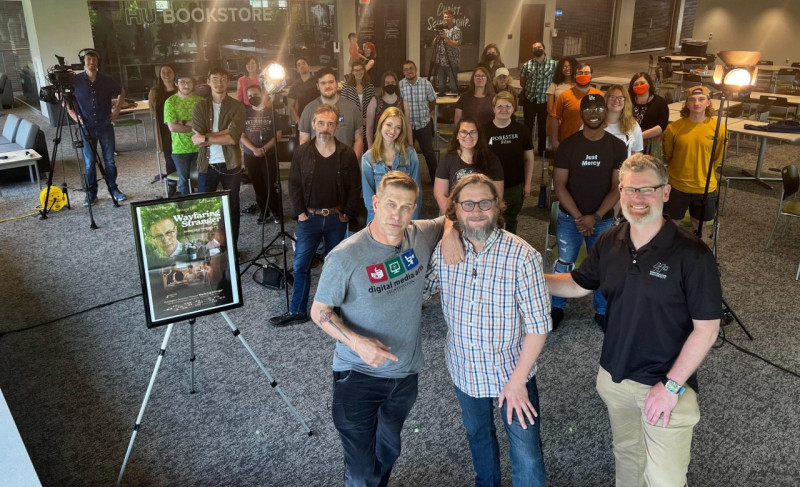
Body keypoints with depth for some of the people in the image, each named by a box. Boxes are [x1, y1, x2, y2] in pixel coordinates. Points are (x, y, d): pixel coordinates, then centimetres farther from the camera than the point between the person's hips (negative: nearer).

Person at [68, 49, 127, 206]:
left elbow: (121, 93, 18)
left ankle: (113, 189, 21)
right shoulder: (75, 80, -4)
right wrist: (74, 116, -2)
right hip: (87, 128, -1)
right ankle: (91, 193, 12)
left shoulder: (106, 80, 0)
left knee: (109, 161, 7)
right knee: (89, 162, 3)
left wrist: (117, 110, 9)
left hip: (106, 127, 1)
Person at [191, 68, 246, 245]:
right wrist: (225, 132, -17)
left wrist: (206, 138, -14)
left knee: (232, 207, 11)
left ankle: (233, 246, 24)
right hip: (207, 165, 1)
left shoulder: (237, 106, -2)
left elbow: (234, 138, -15)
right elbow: (197, 138, -10)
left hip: (231, 165, -1)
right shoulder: (200, 107, 3)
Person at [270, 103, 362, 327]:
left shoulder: (347, 154, -5)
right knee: (300, 265, 1)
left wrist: (347, 214, -4)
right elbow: (294, 185, 1)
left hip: (336, 218, 0)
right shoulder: (302, 153, -4)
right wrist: (300, 212, -6)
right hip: (309, 217, 0)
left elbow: (355, 187, 0)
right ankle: (297, 311, 12)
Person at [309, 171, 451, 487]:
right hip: (358, 375, -4)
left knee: (389, 452, 27)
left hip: (405, 373, 5)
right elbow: (319, 312, -11)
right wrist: (356, 342, -28)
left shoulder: (421, 236, -9)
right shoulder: (346, 257, -21)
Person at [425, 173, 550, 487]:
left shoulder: (521, 255, -23)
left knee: (527, 456, 6)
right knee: (477, 437, 28)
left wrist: (518, 380, -17)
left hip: (511, 371, -4)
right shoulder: (444, 250, -10)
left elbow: (538, 325, -19)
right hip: (464, 371, 4)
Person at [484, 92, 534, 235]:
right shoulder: (484, 130, -8)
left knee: (511, 223, 17)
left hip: (515, 186, 1)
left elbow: (528, 159, 3)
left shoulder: (522, 130, -4)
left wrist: (527, 184, 0)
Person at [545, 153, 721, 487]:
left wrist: (672, 385, -17)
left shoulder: (692, 256, -19)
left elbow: (706, 329, -16)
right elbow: (578, 284, 11)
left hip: (667, 384, -5)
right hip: (614, 377, 5)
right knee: (626, 456, 25)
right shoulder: (609, 243, -3)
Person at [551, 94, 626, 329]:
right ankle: (557, 307, 26)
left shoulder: (617, 147, -3)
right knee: (564, 265, 8)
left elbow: (618, 187, -4)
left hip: (604, 219, 1)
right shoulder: (568, 145, -6)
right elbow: (559, 184, -7)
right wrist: (578, 217, -13)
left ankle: (602, 312, 25)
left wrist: (595, 217, -14)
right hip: (569, 218, 0)